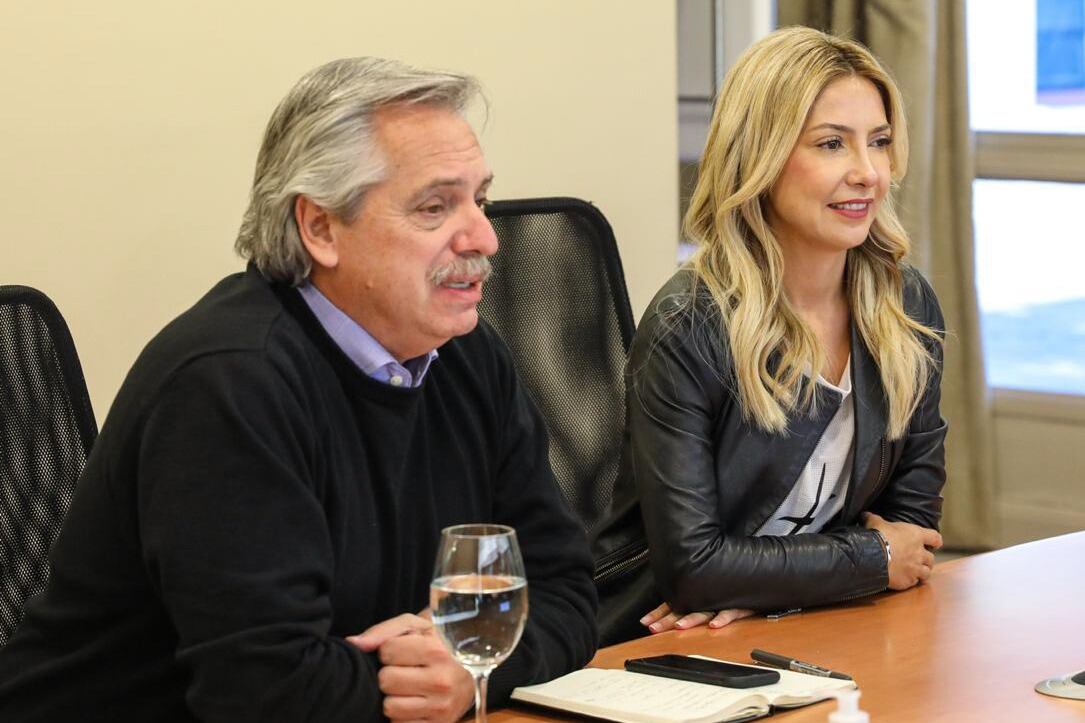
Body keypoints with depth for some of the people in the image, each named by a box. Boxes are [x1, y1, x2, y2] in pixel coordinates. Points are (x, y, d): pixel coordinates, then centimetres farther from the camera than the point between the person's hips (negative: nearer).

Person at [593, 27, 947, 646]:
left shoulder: (907, 305, 1)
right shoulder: (687, 329, -15)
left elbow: (913, 513, 5)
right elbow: (689, 565, -18)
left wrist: (759, 584, -11)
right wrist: (874, 559, -8)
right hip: (653, 659, -4)